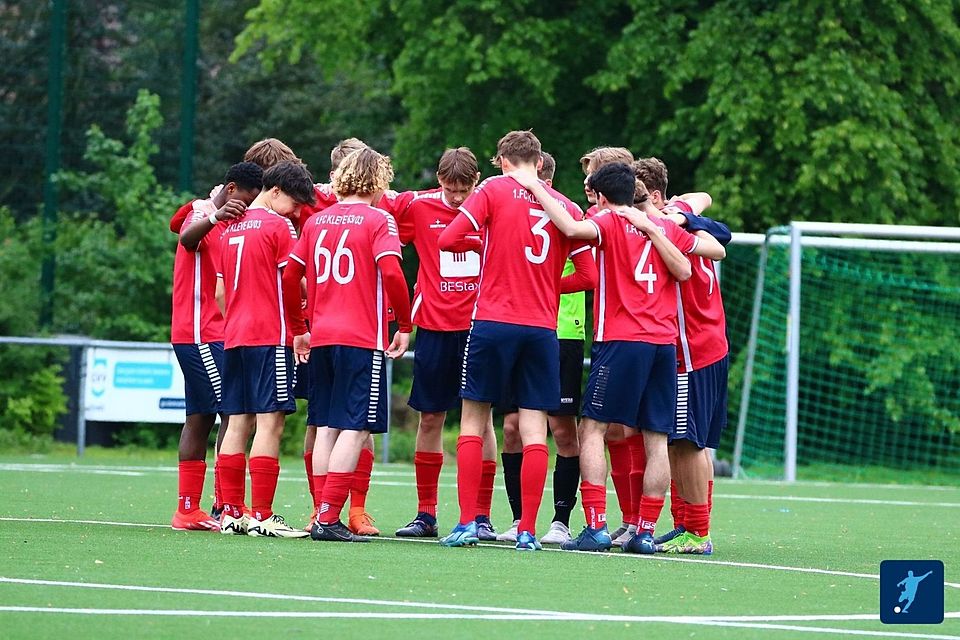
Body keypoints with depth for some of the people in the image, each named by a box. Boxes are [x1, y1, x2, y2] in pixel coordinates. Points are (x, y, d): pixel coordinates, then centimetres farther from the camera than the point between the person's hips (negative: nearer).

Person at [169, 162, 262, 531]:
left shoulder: (230, 223, 18)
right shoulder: (201, 211, -8)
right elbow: (188, 238, -32)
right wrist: (215, 217, -52)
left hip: (216, 335, 9)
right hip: (201, 334, -9)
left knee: (201, 418, 8)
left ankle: (188, 511, 9)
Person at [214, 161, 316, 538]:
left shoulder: (231, 228, 15)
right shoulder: (278, 226, -7)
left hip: (234, 337, 8)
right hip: (270, 337, -8)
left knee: (238, 424, 9)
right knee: (269, 422, -8)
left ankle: (232, 512, 9)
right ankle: (261, 516, -12)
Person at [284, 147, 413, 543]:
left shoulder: (317, 220, 12)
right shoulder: (378, 220, -5)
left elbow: (289, 276, 12)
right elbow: (391, 272, -17)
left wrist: (299, 329, 22)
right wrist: (404, 325, -6)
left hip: (321, 338, 6)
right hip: (363, 340, -6)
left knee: (327, 428, 11)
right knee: (355, 429, -5)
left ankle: (322, 517, 9)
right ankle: (328, 519, -13)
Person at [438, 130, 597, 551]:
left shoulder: (493, 190, -1)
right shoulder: (566, 207, 7)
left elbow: (449, 239, -8)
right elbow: (588, 275, 6)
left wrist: (481, 242, 12)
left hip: (493, 322, -2)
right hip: (543, 328, 2)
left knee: (473, 420, 6)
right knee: (534, 428, 3)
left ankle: (467, 523, 1)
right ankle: (527, 530, 1)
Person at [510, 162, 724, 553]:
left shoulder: (608, 223, -2)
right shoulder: (665, 228, 14)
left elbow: (572, 228, -23)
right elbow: (717, 249, 23)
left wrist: (535, 187, -14)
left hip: (621, 340, -5)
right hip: (665, 343, 5)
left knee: (593, 428, -1)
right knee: (656, 440, 5)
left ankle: (596, 526, -10)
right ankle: (646, 531, 2)